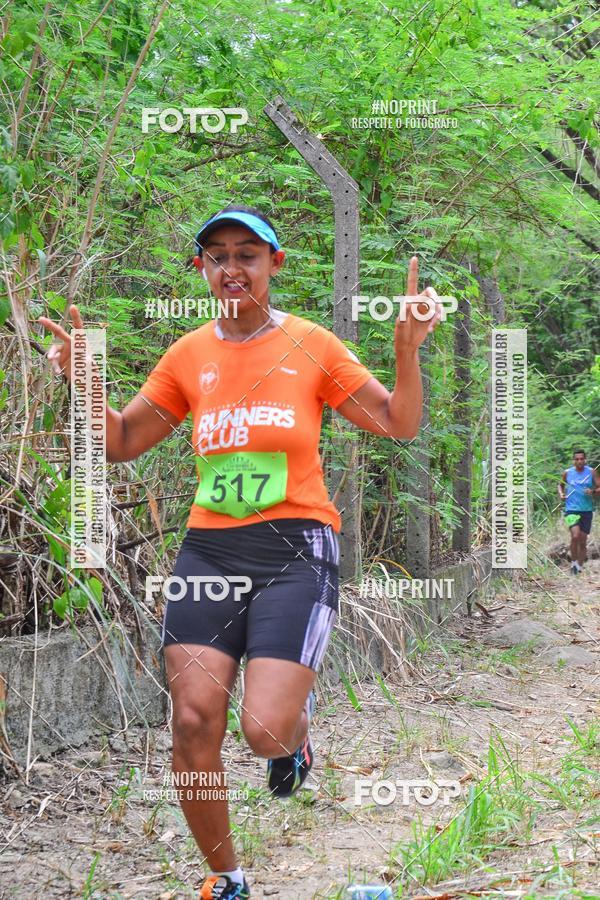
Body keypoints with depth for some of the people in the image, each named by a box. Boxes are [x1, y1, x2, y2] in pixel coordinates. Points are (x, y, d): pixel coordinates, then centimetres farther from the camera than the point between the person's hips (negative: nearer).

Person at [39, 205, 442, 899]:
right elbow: (121, 443, 14)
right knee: (193, 722, -7)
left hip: (297, 549, -3)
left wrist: (408, 350, -11)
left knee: (265, 731, -16)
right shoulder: (189, 356, 9)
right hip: (210, 549, 3)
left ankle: (298, 718, 25)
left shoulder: (311, 345, 2)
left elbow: (400, 425, 5)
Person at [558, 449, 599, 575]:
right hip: (571, 509, -1)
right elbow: (560, 485, 20)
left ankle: (580, 567, 21)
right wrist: (561, 494, 1)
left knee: (583, 542, 7)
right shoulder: (567, 473, 2)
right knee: (575, 536, -22)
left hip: (587, 510, 1)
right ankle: (574, 562, -3)